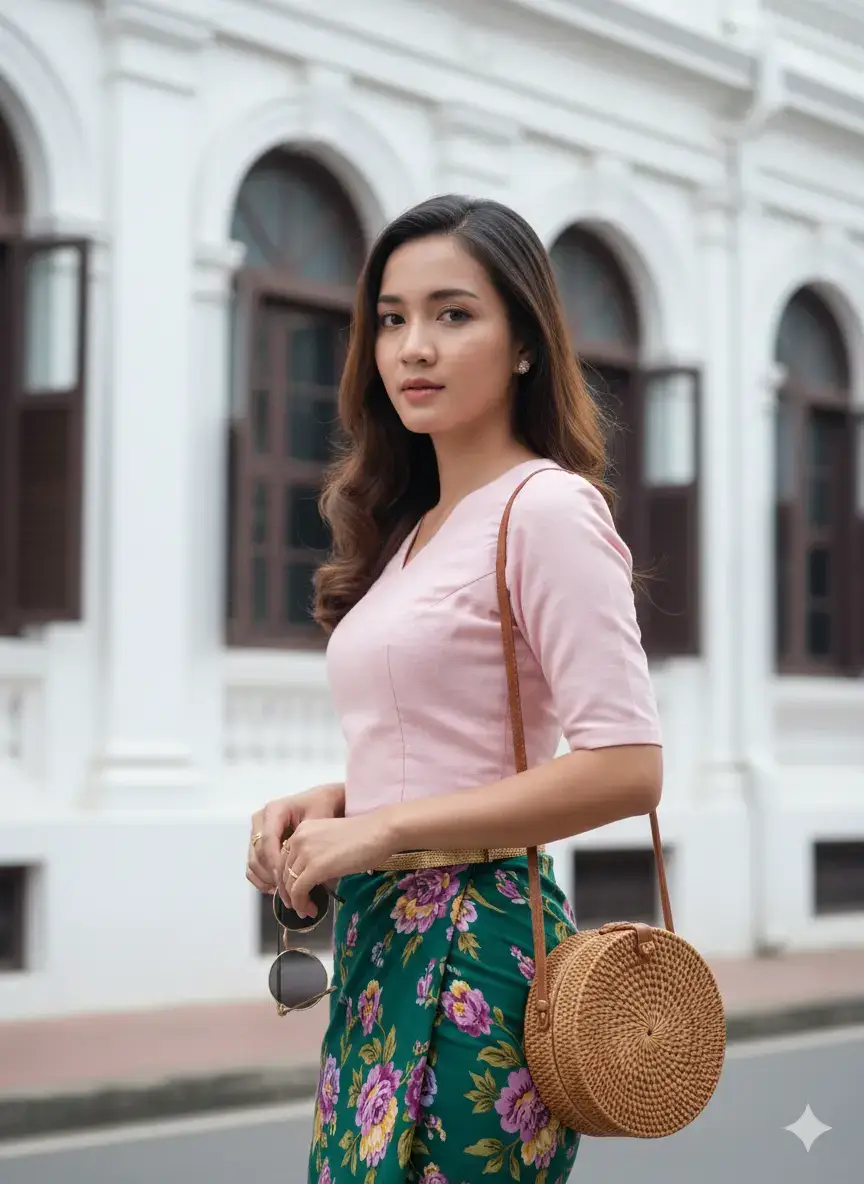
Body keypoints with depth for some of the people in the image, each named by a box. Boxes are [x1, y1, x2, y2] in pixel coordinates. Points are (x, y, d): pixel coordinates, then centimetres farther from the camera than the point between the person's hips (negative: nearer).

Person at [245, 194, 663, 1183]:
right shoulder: (415, 528, 15)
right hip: (383, 938, 8)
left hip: (476, 944, -8)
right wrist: (328, 803, 2)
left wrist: (381, 829, -15)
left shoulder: (547, 508, -10)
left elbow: (624, 767, -18)